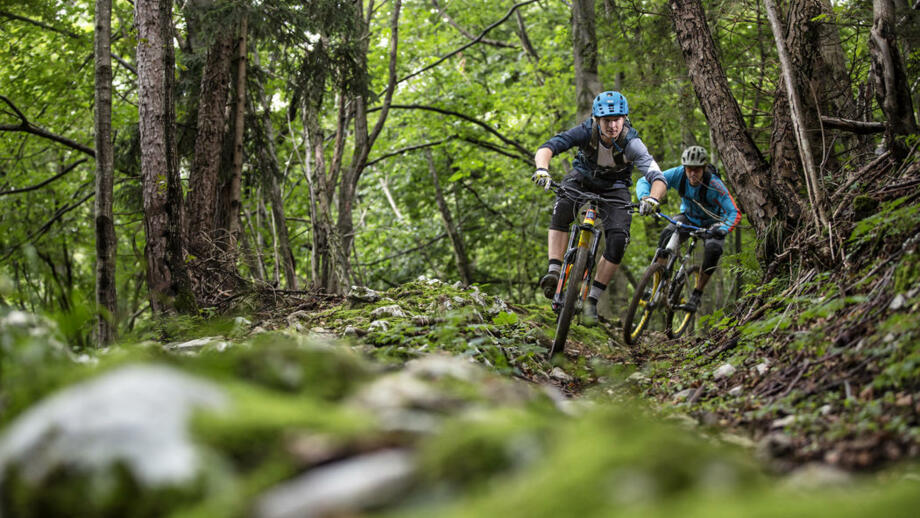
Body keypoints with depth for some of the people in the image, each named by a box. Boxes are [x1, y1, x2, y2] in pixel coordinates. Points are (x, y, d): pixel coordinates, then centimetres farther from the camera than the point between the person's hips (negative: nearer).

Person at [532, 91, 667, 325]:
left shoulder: (631, 143, -30)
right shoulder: (585, 132, -28)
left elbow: (658, 178, -37)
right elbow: (548, 147, -38)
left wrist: (652, 198, -59)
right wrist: (542, 169, -60)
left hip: (614, 187, 0)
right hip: (583, 176, 0)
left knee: (618, 240, -19)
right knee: (562, 208, -32)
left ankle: (592, 300, -7)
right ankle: (554, 272, -34)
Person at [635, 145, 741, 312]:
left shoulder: (714, 184, -32)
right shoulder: (678, 174, -25)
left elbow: (734, 213, -34)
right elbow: (644, 181, -25)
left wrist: (723, 229, -54)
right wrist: (646, 198, -47)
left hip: (711, 222, -2)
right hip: (688, 217, 2)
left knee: (713, 250, -30)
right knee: (667, 234, -28)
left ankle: (697, 294, -10)